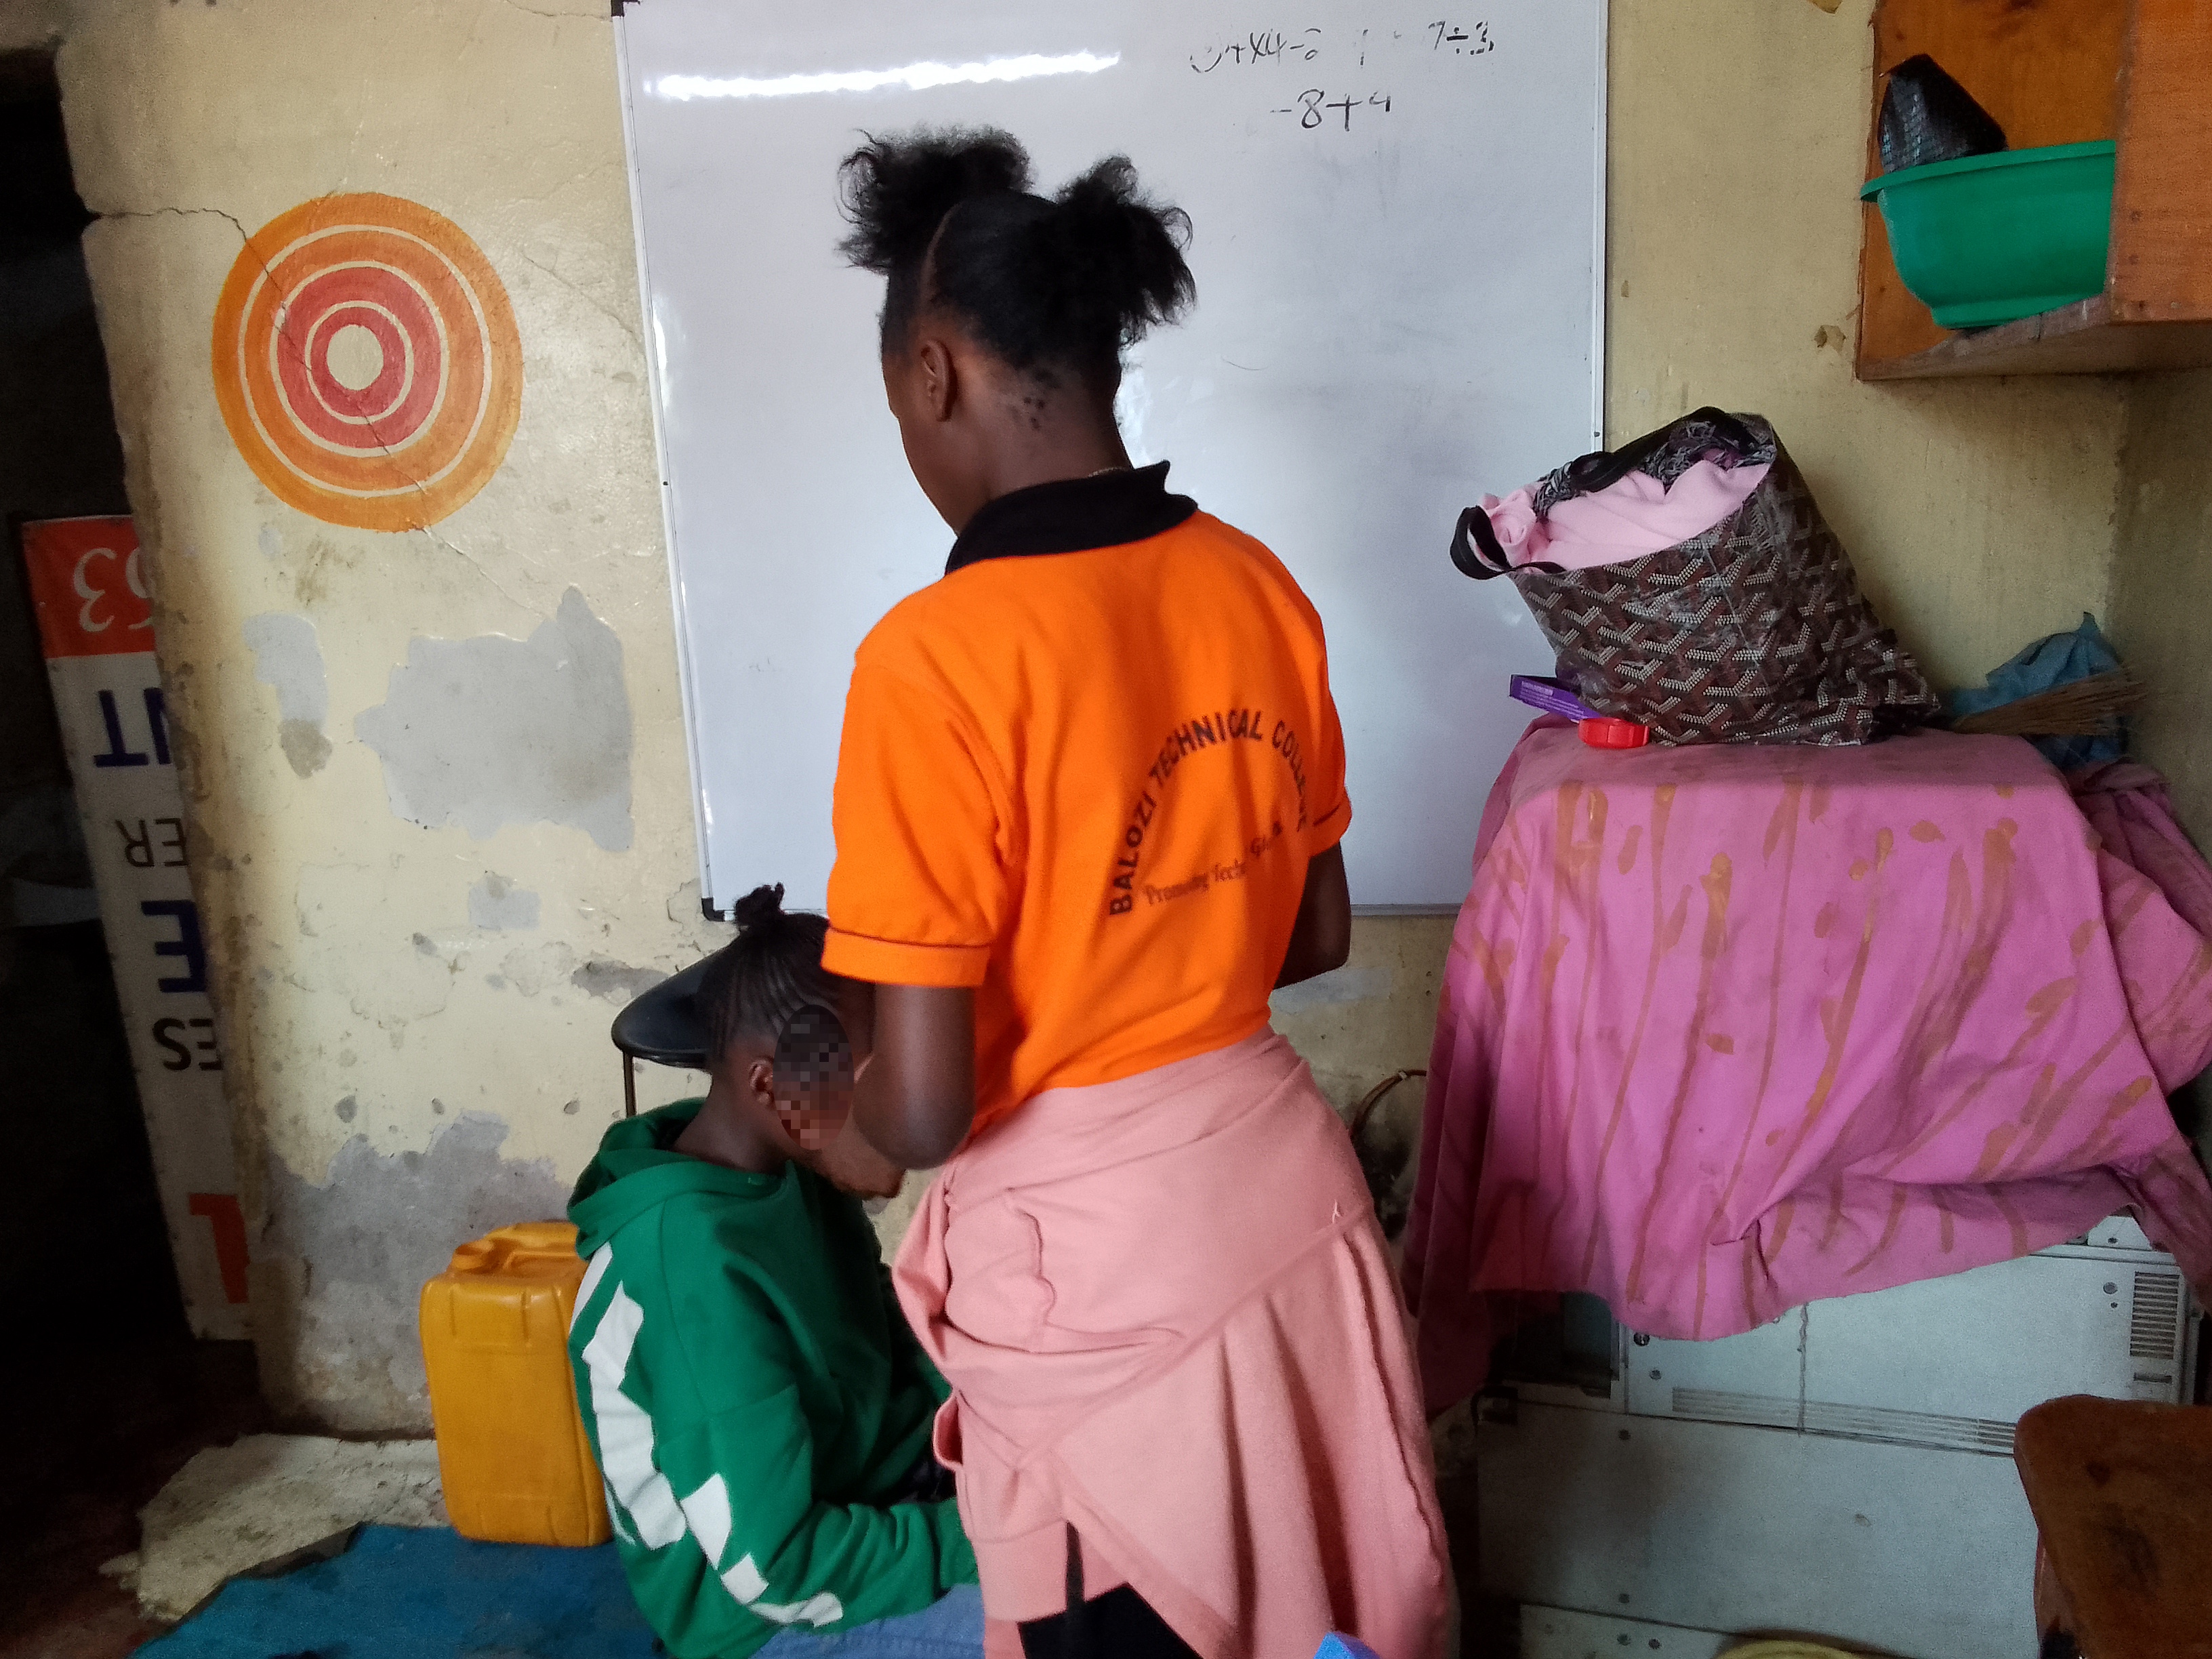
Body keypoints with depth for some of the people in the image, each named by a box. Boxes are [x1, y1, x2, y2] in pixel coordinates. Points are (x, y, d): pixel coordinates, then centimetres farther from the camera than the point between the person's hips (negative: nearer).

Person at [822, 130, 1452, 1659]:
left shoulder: (936, 658, -23)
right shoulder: (1255, 585, -4)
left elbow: (925, 1113, -20)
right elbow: (1319, 935, 7)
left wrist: (835, 1110, 2)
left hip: (1092, 1244, -6)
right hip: (1282, 1174, 6)